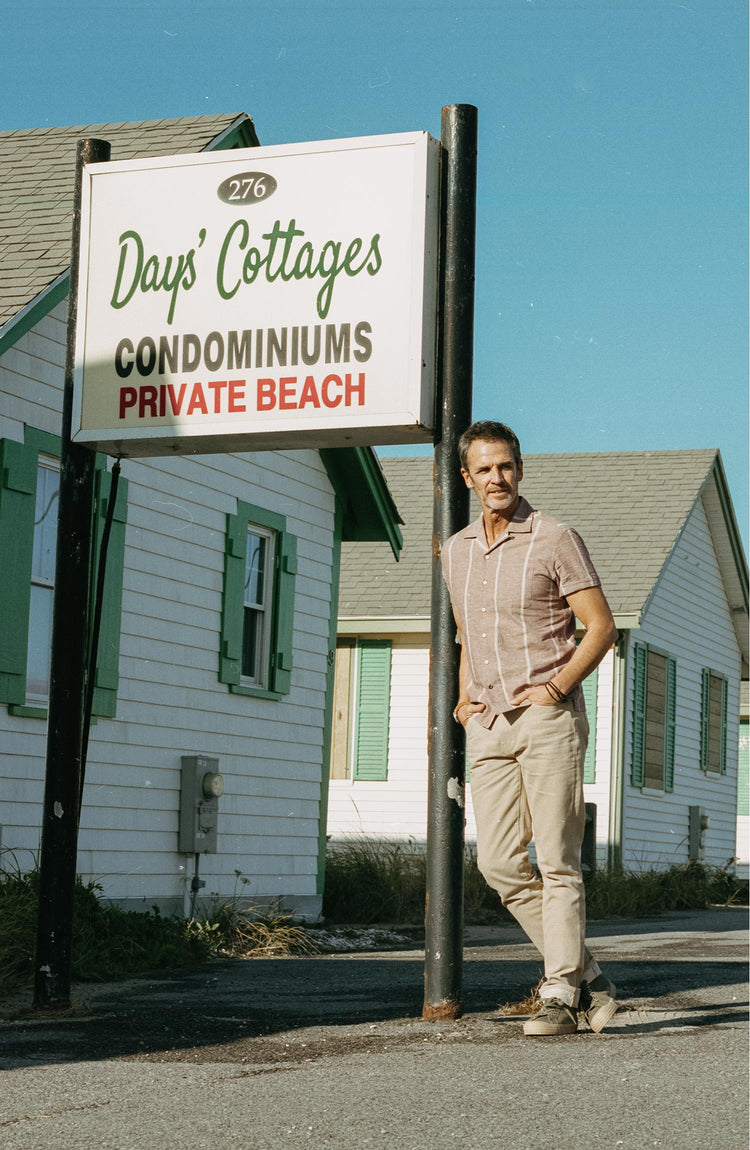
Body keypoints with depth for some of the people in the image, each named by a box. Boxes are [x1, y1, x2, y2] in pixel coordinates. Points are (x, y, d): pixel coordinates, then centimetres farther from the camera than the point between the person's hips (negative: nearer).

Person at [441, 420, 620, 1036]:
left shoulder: (555, 539, -4)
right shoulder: (456, 550, 14)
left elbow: (602, 627, -4)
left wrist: (555, 687, -14)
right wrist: (464, 696, 12)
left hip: (547, 716, -6)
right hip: (488, 726, 6)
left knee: (557, 860, -7)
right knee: (500, 863, 0)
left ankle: (561, 997, -3)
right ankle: (588, 978, 12)